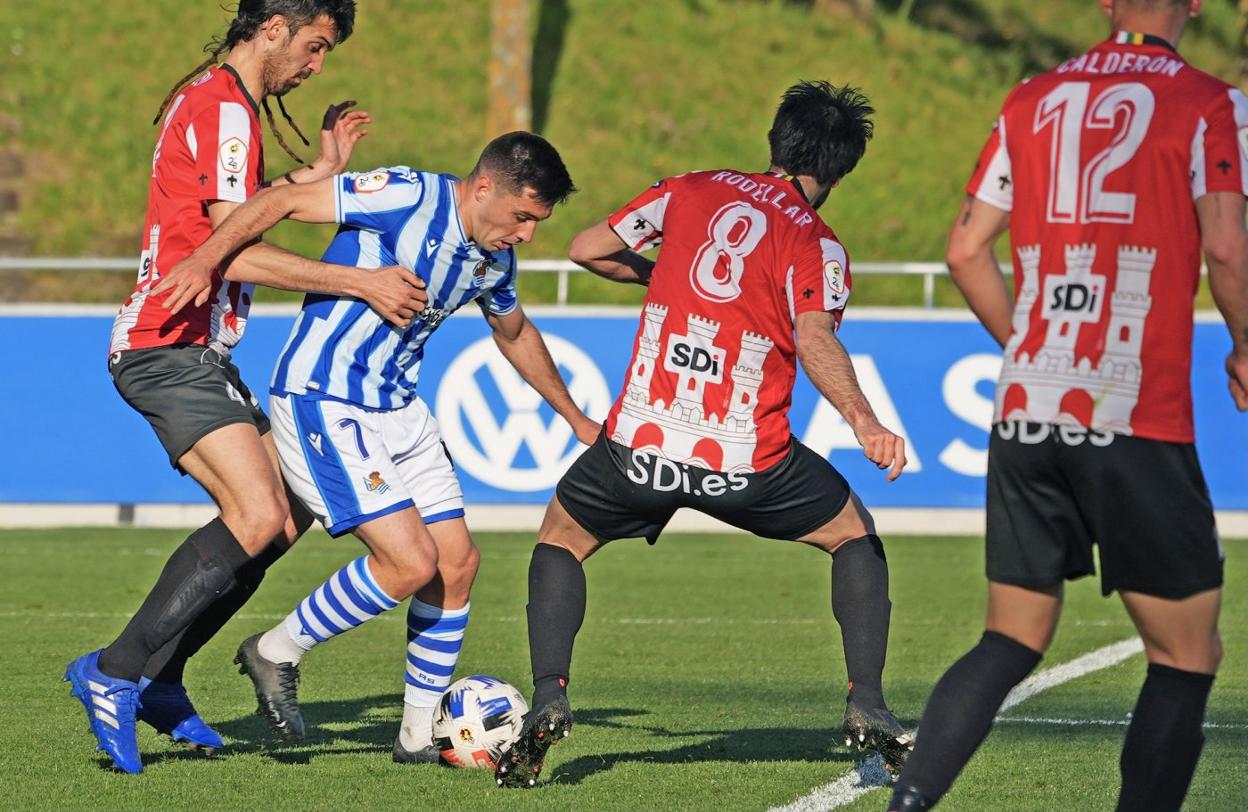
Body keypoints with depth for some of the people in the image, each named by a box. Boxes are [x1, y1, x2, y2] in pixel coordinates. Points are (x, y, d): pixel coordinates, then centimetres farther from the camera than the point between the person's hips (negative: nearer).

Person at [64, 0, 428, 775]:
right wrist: (360, 283, -20)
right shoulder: (224, 109, -14)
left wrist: (318, 171, 20)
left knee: (279, 518, 9)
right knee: (257, 519, -21)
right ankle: (118, 672, -16)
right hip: (170, 350, -11)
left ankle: (158, 680, 12)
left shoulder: (216, 101, 19)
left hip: (197, 354, 11)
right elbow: (235, 252, -21)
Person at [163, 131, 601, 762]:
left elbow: (514, 333, 28)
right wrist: (206, 258, -32)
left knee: (457, 562, 5)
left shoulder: (495, 258, 7)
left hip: (397, 406, 9)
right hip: (322, 402, -9)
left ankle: (421, 733, 17)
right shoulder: (409, 198, -19)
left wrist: (575, 418, 36)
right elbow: (284, 200, -20)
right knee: (412, 562, -16)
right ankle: (278, 652, 4)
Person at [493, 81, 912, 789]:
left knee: (561, 539, 26)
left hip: (640, 443, 2)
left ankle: (548, 699, 4)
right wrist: (864, 422, -28)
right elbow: (815, 340, -17)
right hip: (748, 461, -1)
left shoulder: (692, 192, 12)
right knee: (855, 536, 23)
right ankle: (867, 707, 12)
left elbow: (588, 249, 17)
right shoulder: (817, 245, 2)